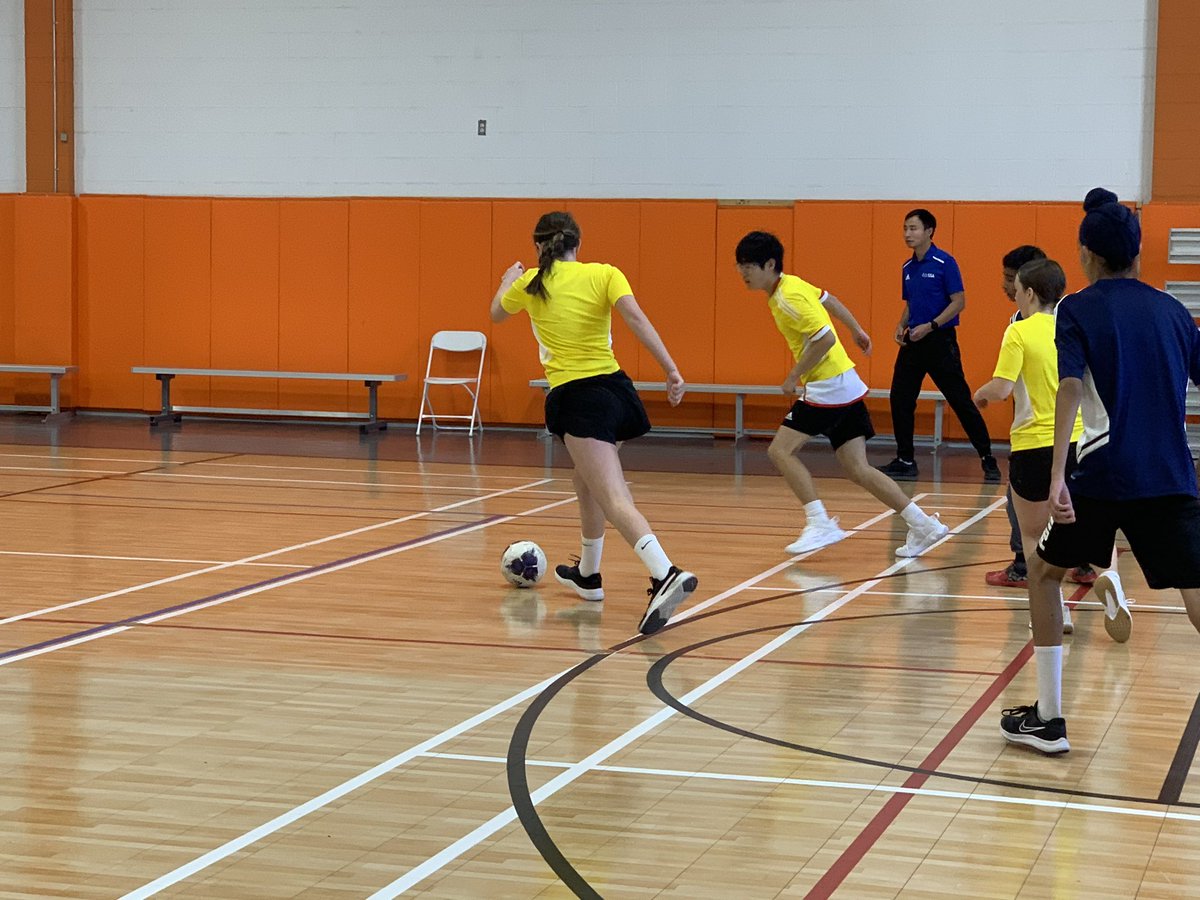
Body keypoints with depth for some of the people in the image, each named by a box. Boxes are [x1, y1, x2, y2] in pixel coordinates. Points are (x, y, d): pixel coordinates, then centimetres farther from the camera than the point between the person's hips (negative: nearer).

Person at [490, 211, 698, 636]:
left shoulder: (532, 283, 5)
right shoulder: (604, 274, 5)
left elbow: (497, 312, 27)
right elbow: (635, 318, -12)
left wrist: (508, 280, 48)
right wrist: (672, 371, -15)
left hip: (574, 396, -5)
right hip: (615, 387, 5)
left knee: (614, 500, -17)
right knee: (587, 480, 29)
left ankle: (665, 575, -39)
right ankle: (588, 574, 42)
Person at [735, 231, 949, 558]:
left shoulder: (788, 297, -18)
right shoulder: (792, 285, 11)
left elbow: (825, 338, -23)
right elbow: (828, 299, 27)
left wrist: (794, 377, -16)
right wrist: (857, 330, 40)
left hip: (828, 387, -10)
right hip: (845, 385, 10)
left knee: (781, 449, -8)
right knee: (858, 471, 6)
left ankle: (819, 523, -11)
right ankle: (923, 525, 7)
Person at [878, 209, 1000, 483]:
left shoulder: (944, 262, -9)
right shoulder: (908, 268, 12)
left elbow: (959, 301, -12)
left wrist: (930, 326, -18)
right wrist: (901, 325, 3)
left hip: (940, 340, -7)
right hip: (913, 342, 7)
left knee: (960, 401, -4)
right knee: (900, 399, 2)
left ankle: (988, 459, 4)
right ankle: (905, 461, 10)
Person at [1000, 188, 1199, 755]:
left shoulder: (1077, 310, 1)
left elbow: (1070, 387, -13)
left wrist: (1057, 475, -22)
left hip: (1102, 474, -2)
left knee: (1044, 572, 18)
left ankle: (1047, 719, 18)